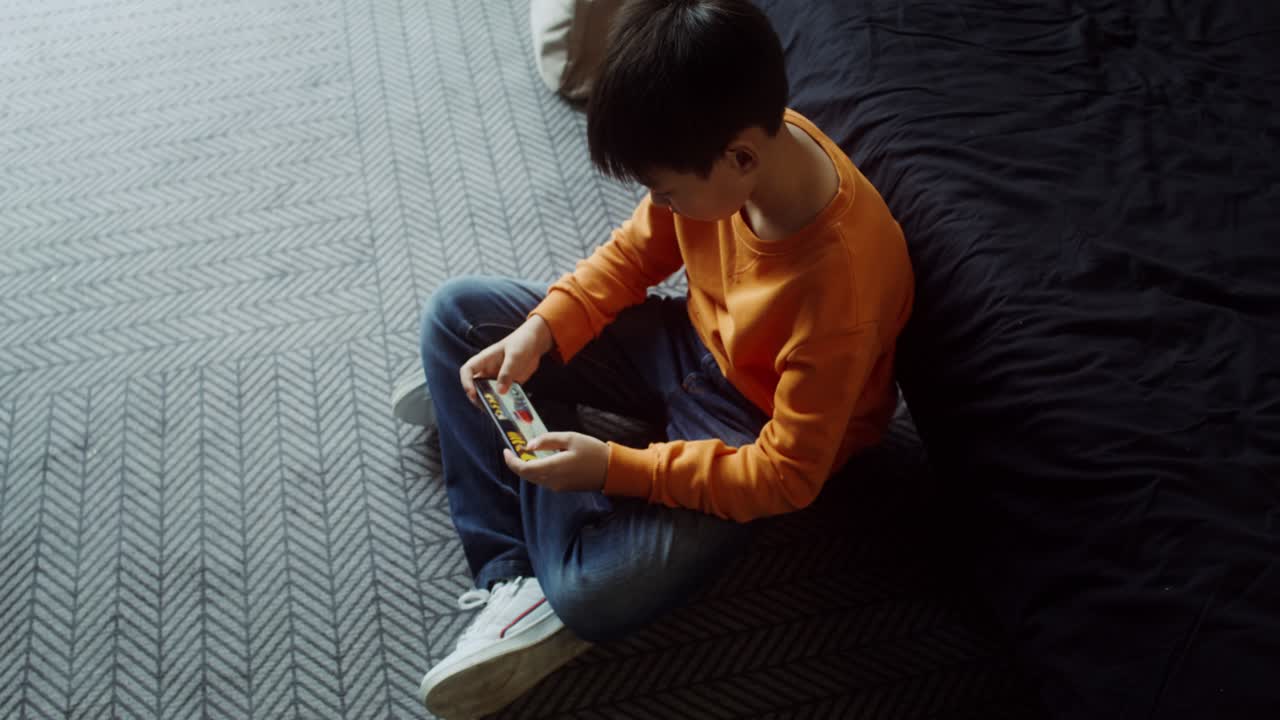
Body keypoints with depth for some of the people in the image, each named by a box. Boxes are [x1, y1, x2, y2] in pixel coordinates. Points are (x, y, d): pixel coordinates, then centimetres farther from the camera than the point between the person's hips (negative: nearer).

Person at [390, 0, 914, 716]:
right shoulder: (745, 140, -18)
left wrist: (614, 468, -28)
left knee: (595, 595, -30)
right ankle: (511, 571, -6)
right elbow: (635, 252, -1)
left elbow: (787, 476, -27)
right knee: (457, 314, -2)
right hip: (695, 340, 7)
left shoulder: (840, 280, -36)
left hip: (752, 427, -7)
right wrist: (542, 330, -15)